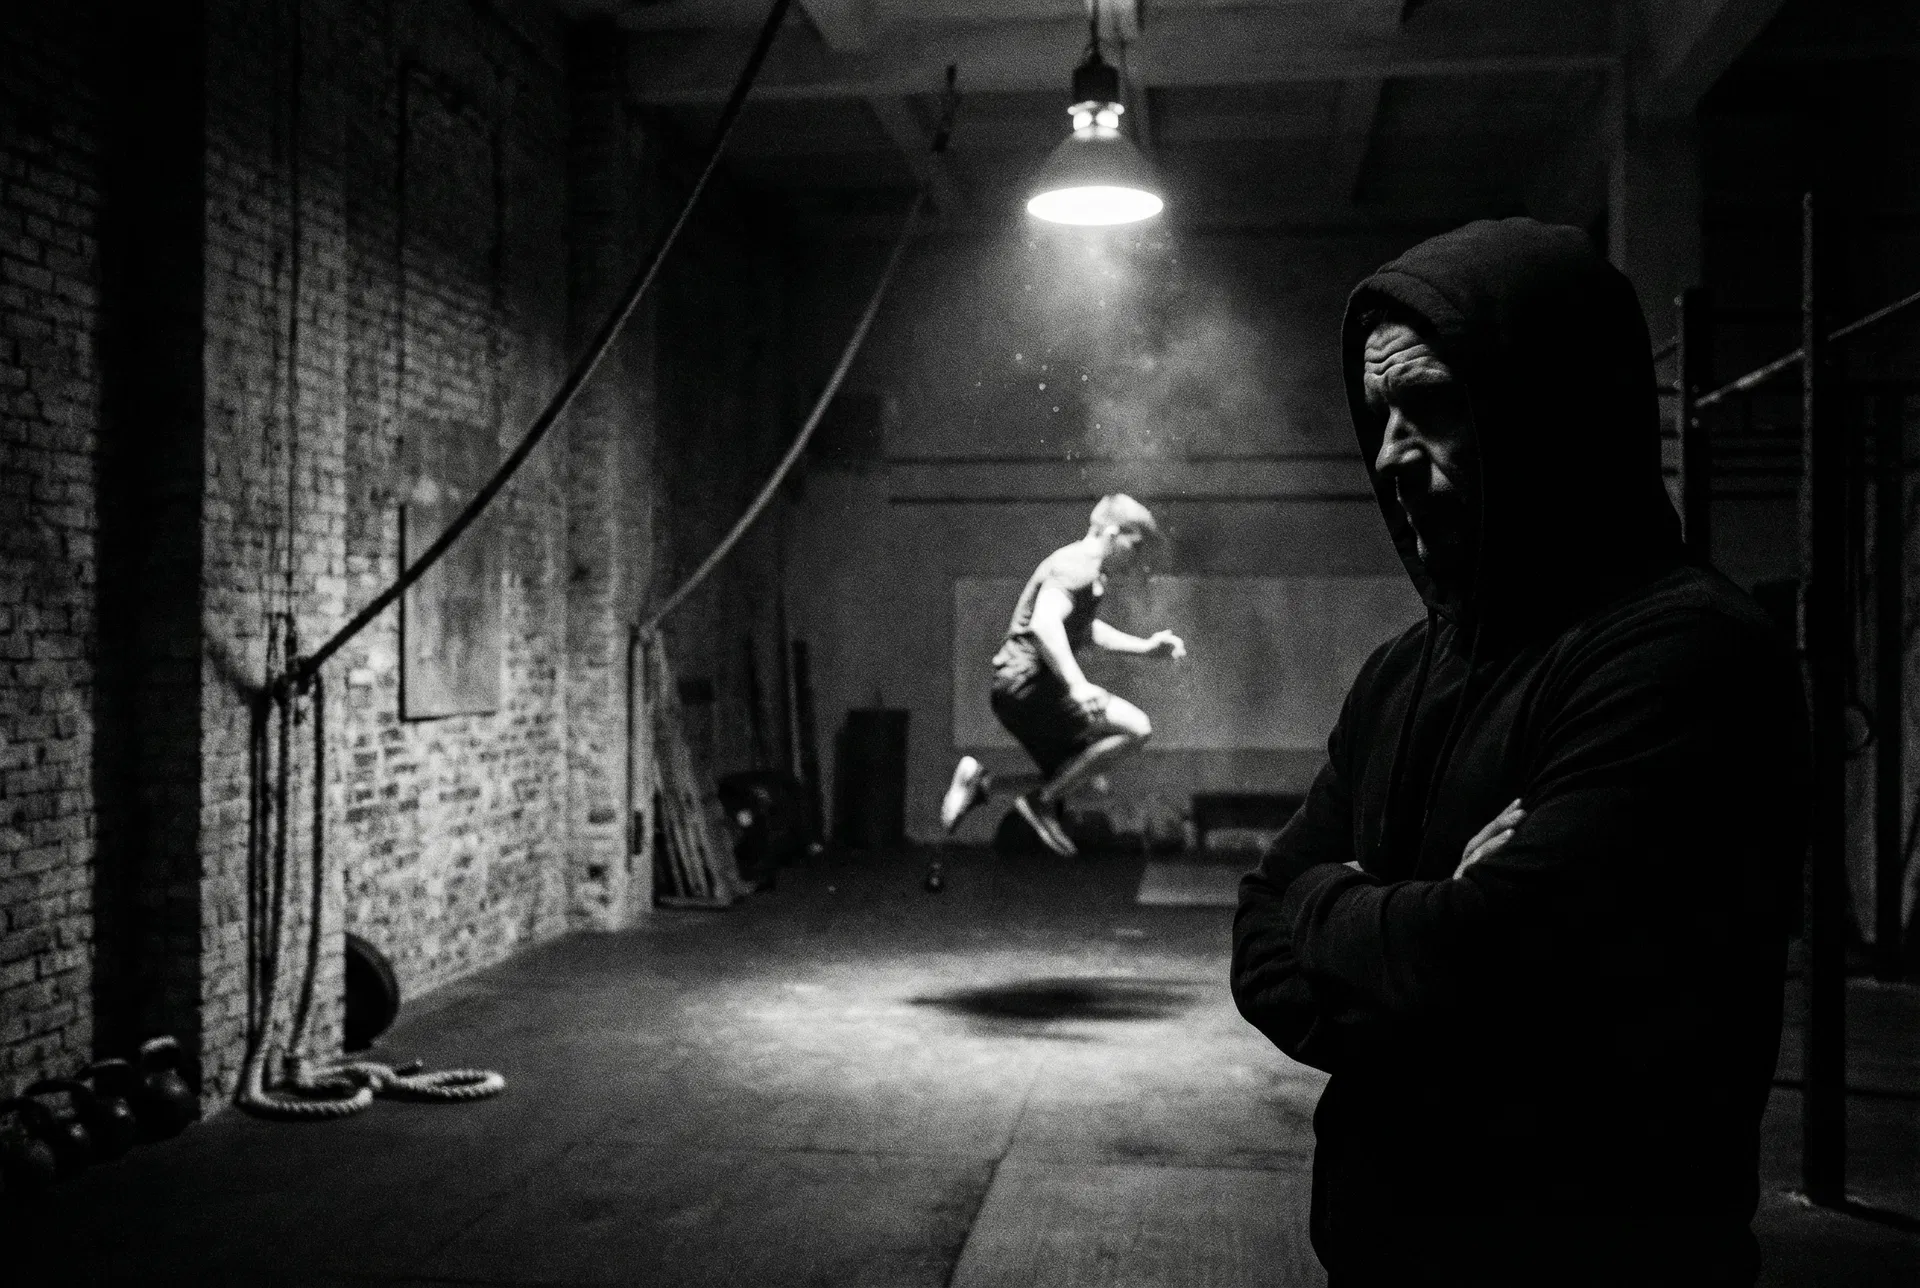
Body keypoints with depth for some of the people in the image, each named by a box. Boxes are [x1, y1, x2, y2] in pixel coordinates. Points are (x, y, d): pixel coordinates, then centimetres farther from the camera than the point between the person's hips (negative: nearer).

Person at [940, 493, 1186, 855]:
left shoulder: (1088, 572, 20)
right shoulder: (1075, 566, -13)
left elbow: (1085, 630, 37)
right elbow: (1044, 622, -31)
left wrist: (1145, 646, 29)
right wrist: (1077, 684, -38)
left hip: (1016, 692, 11)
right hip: (1029, 686, -11)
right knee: (1135, 728, -17)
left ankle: (980, 780, 8)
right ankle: (1042, 800, -13)